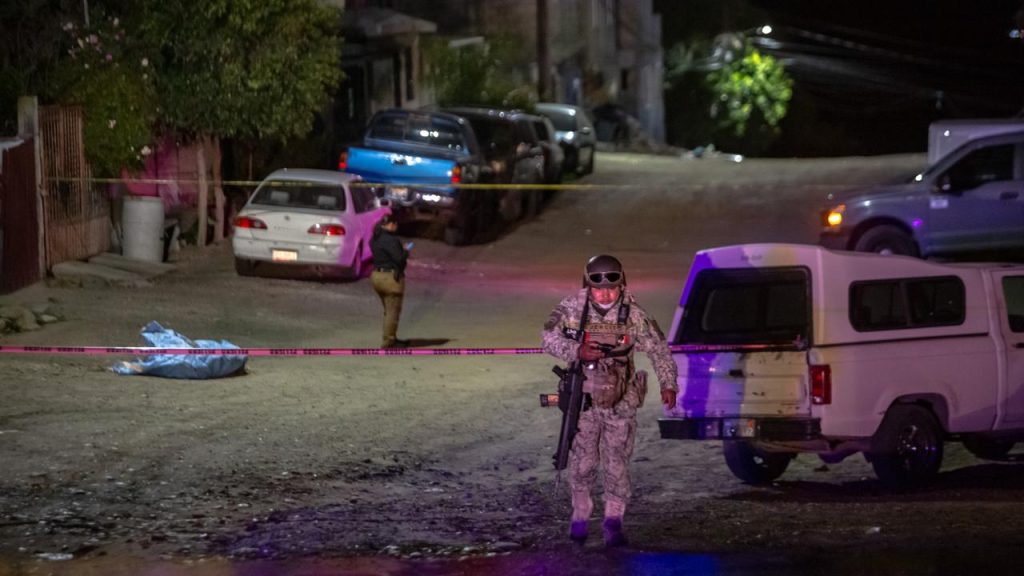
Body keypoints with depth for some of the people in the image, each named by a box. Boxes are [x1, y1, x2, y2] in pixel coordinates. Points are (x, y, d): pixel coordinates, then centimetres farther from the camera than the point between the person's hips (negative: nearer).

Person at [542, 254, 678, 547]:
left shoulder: (633, 315, -10)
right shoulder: (573, 308, -9)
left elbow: (658, 349, 0)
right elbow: (549, 338, -5)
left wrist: (668, 384, -7)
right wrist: (577, 351, -21)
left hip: (620, 400, -1)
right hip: (584, 398, 1)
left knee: (617, 460, -2)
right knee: (582, 460, 7)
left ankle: (613, 521, 7)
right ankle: (580, 515, 26)